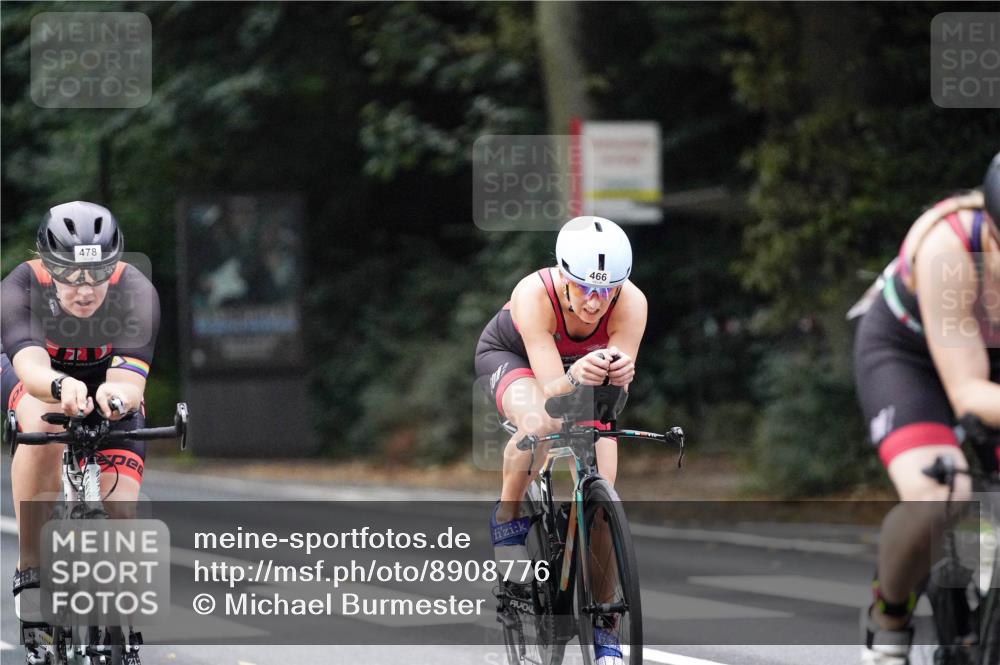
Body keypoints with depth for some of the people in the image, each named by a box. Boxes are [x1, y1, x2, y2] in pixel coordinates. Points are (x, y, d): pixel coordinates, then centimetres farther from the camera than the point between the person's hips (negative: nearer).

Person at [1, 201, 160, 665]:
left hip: (105, 386, 1)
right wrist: (61, 386, -72)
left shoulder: (136, 294, -33)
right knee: (45, 426, -38)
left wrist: (118, 395, -67)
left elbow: (131, 382, -43)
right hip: (39, 375, -1)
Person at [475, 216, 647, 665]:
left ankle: (603, 626, -3)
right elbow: (550, 390, -43)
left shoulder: (631, 303, -34)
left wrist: (618, 372, -59)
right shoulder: (534, 295, -39)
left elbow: (616, 392, -36)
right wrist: (575, 378, -65)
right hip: (510, 355, -3)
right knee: (537, 424, -37)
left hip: (586, 363, 3)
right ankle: (508, 517, -8)